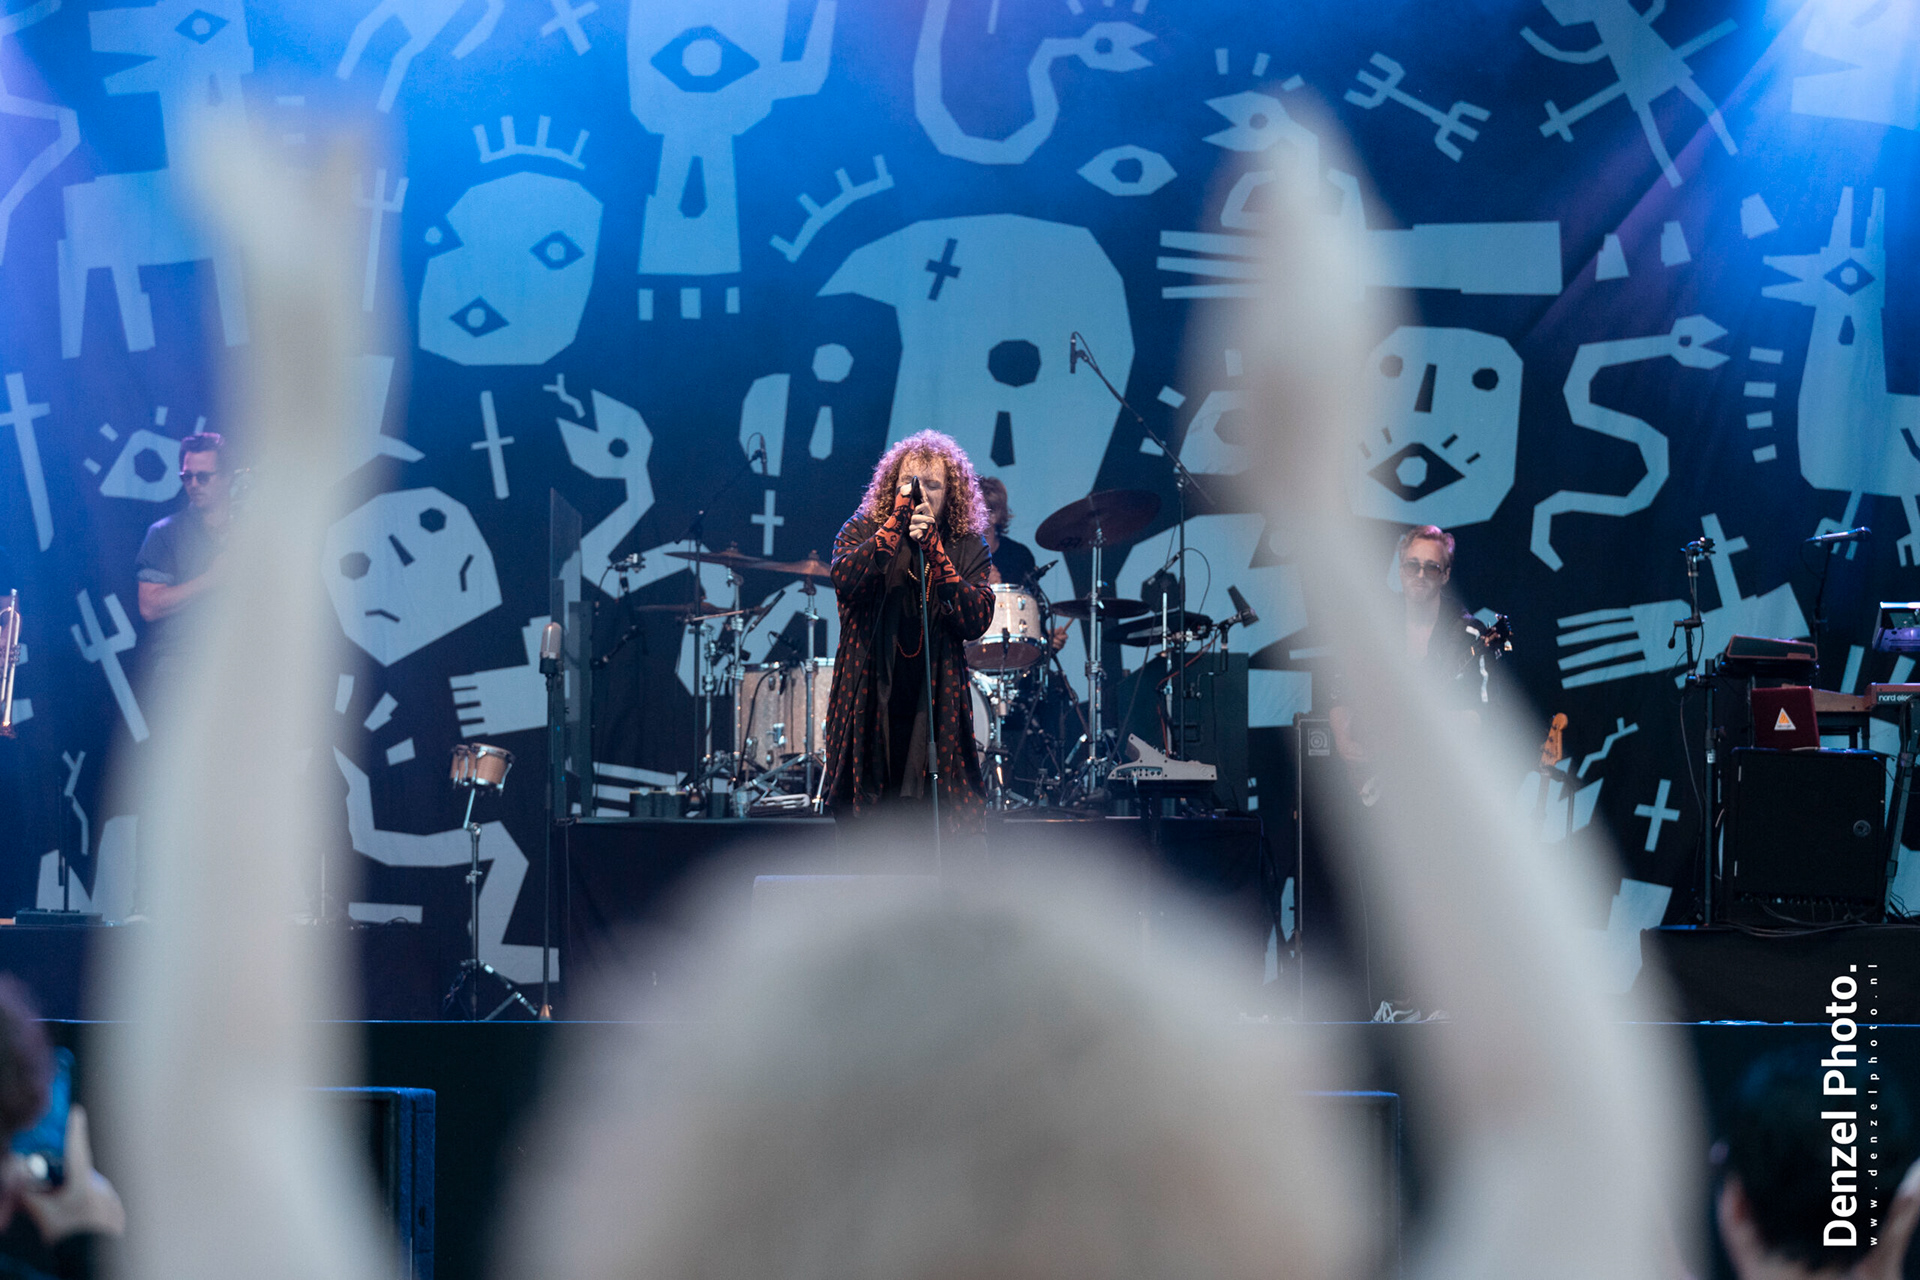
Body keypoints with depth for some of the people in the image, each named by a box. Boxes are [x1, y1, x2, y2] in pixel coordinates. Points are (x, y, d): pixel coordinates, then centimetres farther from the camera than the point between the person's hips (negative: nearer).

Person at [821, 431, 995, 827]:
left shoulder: (967, 548, 5)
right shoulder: (862, 531, 4)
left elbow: (976, 620, -10)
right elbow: (845, 580, -16)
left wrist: (935, 551, -17)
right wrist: (896, 522, -19)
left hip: (936, 712, 0)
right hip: (869, 706, 0)